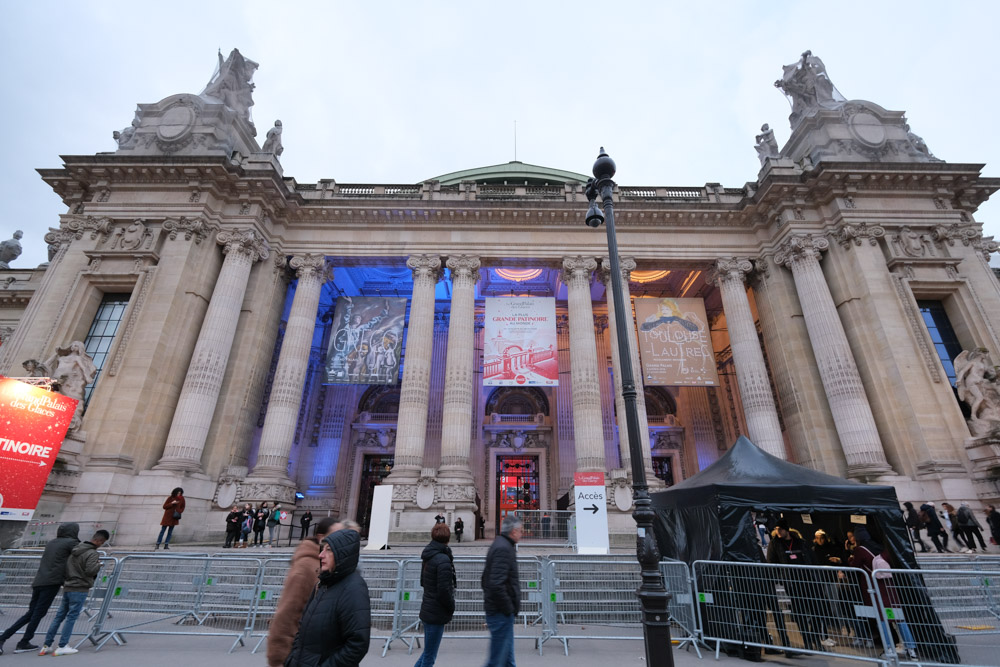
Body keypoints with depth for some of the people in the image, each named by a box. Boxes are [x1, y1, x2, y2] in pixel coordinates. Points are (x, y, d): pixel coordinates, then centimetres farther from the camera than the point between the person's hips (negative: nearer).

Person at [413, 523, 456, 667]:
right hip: (437, 614, -8)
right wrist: (451, 608, -6)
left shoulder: (428, 557, 6)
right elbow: (444, 590, -23)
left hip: (428, 611, 8)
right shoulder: (443, 560, -22)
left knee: (428, 653, 22)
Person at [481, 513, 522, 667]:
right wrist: (509, 608, -17)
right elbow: (497, 584, -29)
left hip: (494, 609, 10)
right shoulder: (504, 549, -20)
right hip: (501, 613, -10)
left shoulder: (499, 545, 12)